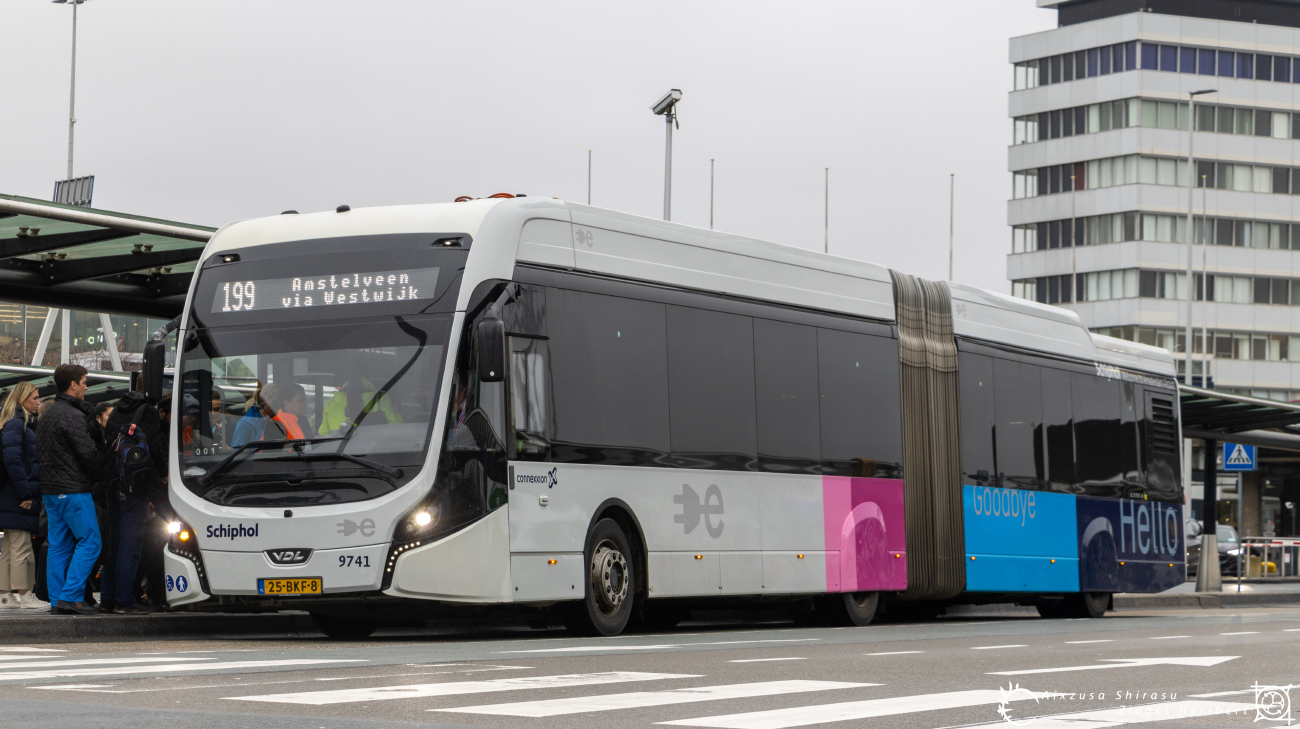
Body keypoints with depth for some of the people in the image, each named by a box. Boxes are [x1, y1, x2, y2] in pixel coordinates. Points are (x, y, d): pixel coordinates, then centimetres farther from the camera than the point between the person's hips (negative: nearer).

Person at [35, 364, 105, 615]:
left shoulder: (46, 416, 16)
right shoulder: (71, 416, -14)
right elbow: (88, 453, -17)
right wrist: (99, 477, 1)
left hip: (50, 489, 9)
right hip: (73, 490, -9)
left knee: (59, 545, 10)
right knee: (89, 541, -5)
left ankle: (57, 600, 9)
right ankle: (71, 597, -11)